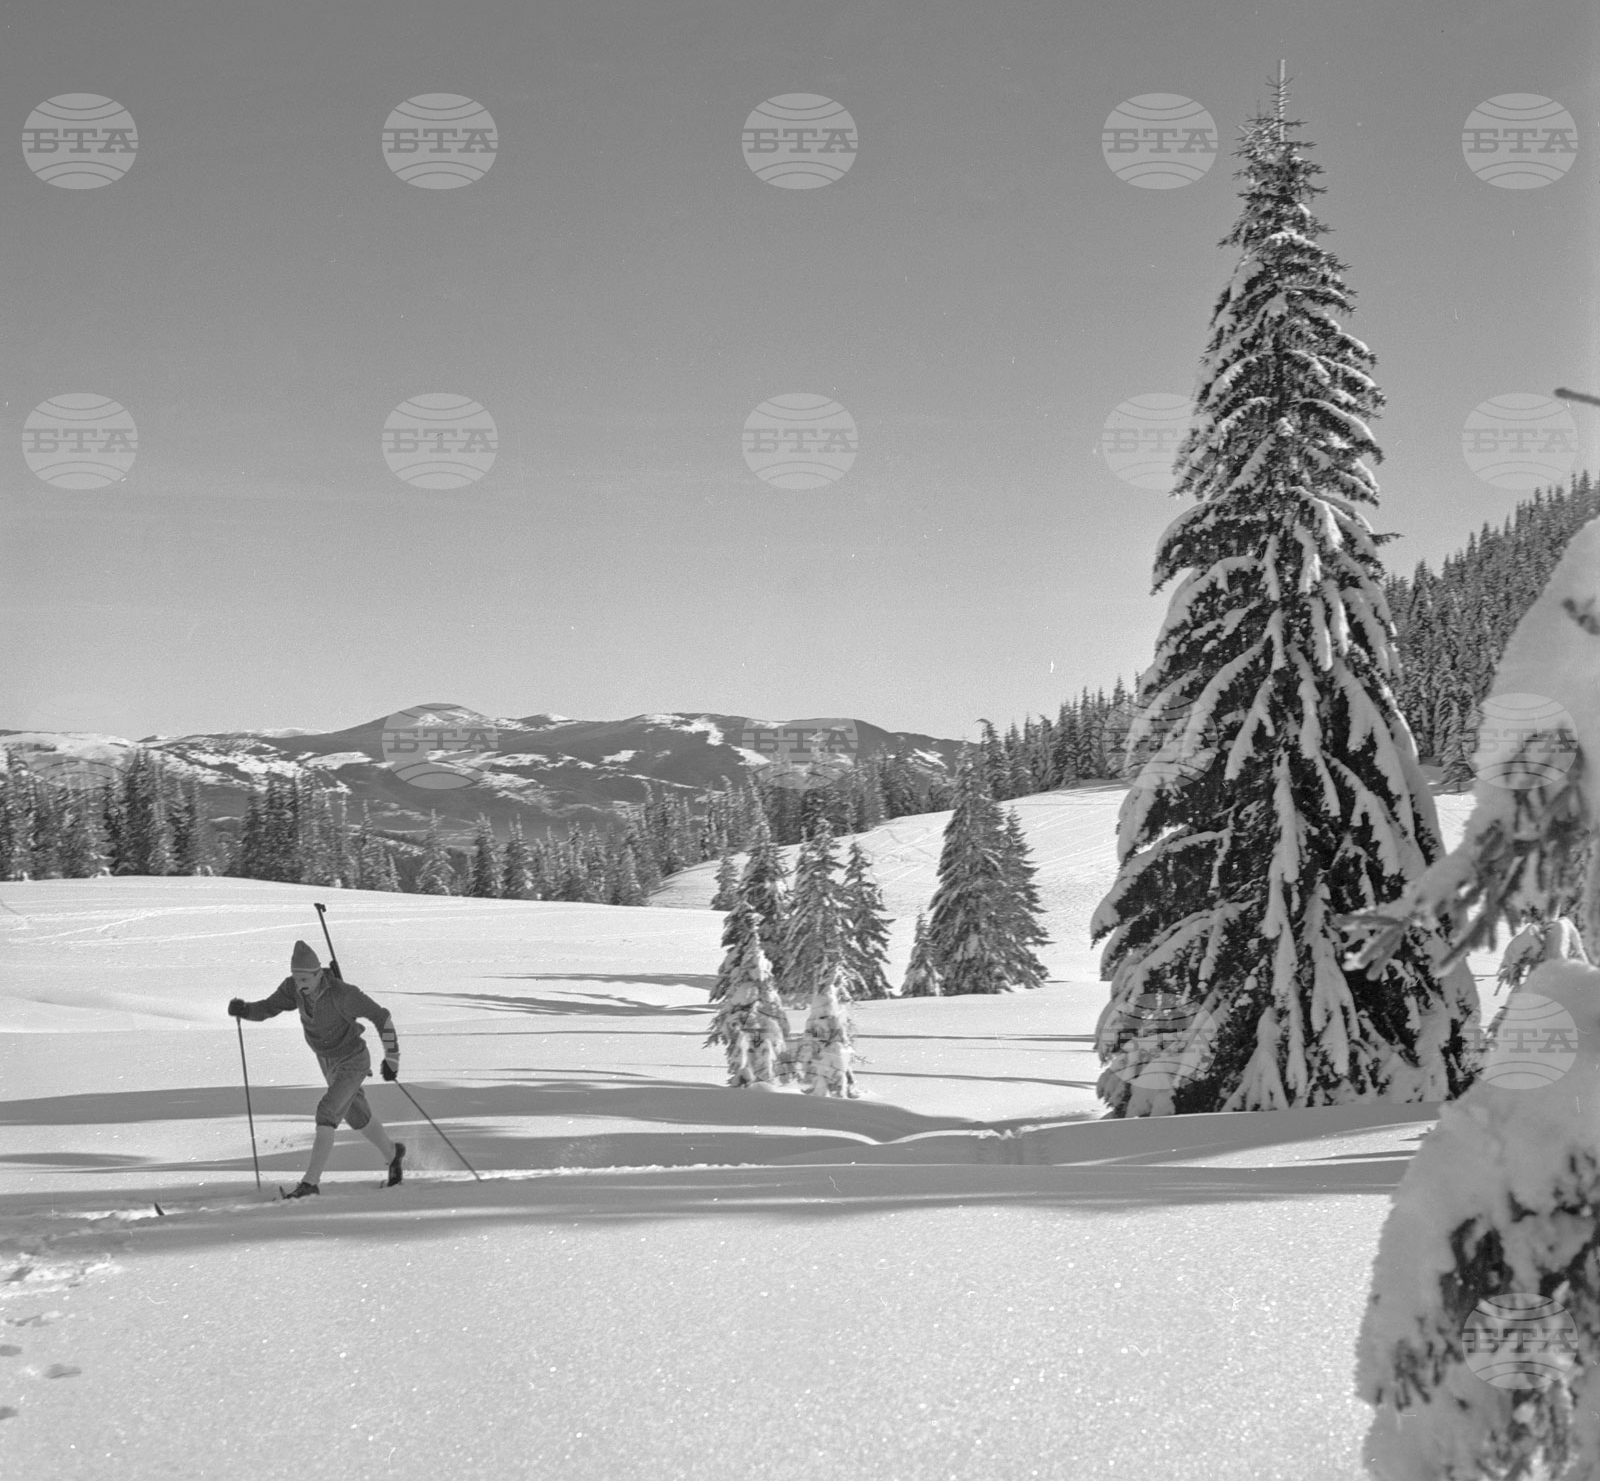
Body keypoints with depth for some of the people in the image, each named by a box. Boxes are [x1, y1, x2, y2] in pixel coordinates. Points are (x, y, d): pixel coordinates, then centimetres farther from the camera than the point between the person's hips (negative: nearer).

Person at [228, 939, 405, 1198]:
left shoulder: (342, 994, -32)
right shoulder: (294, 988, -15)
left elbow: (381, 1017, -23)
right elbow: (267, 1008, -9)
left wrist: (392, 1058, -17)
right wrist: (244, 1010, -32)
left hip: (353, 1062, -7)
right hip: (327, 1061, 7)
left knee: (327, 1111, -22)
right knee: (356, 1116, 21)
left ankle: (311, 1182, -19)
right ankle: (393, 1153, 46)